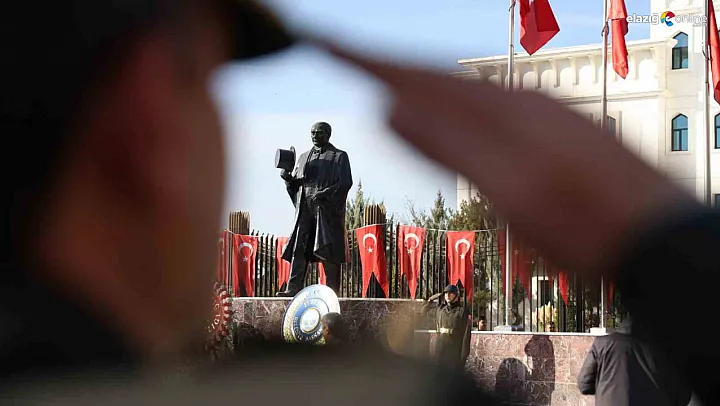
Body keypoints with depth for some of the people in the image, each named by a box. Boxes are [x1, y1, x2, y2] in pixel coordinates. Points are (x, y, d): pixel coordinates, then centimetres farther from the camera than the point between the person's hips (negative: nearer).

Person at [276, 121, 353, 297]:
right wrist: (288, 177, -1)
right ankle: (293, 289, -9)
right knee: (298, 249, -5)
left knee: (328, 251, -7)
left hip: (328, 209, -5)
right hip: (305, 209, 5)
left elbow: (346, 183, -4)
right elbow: (295, 184, 22)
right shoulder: (303, 157, 22)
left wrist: (325, 193, -17)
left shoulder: (339, 156, 7)